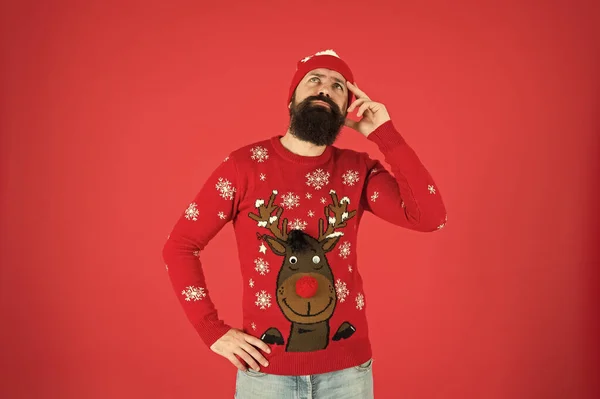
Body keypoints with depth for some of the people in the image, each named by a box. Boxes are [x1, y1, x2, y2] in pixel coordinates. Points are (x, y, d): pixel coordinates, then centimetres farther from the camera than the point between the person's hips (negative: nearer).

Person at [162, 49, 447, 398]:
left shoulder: (358, 170, -2)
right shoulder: (244, 166, -8)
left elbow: (431, 217, -15)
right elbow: (180, 247, -3)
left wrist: (385, 134, -15)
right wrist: (214, 331, -8)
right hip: (266, 368, -1)